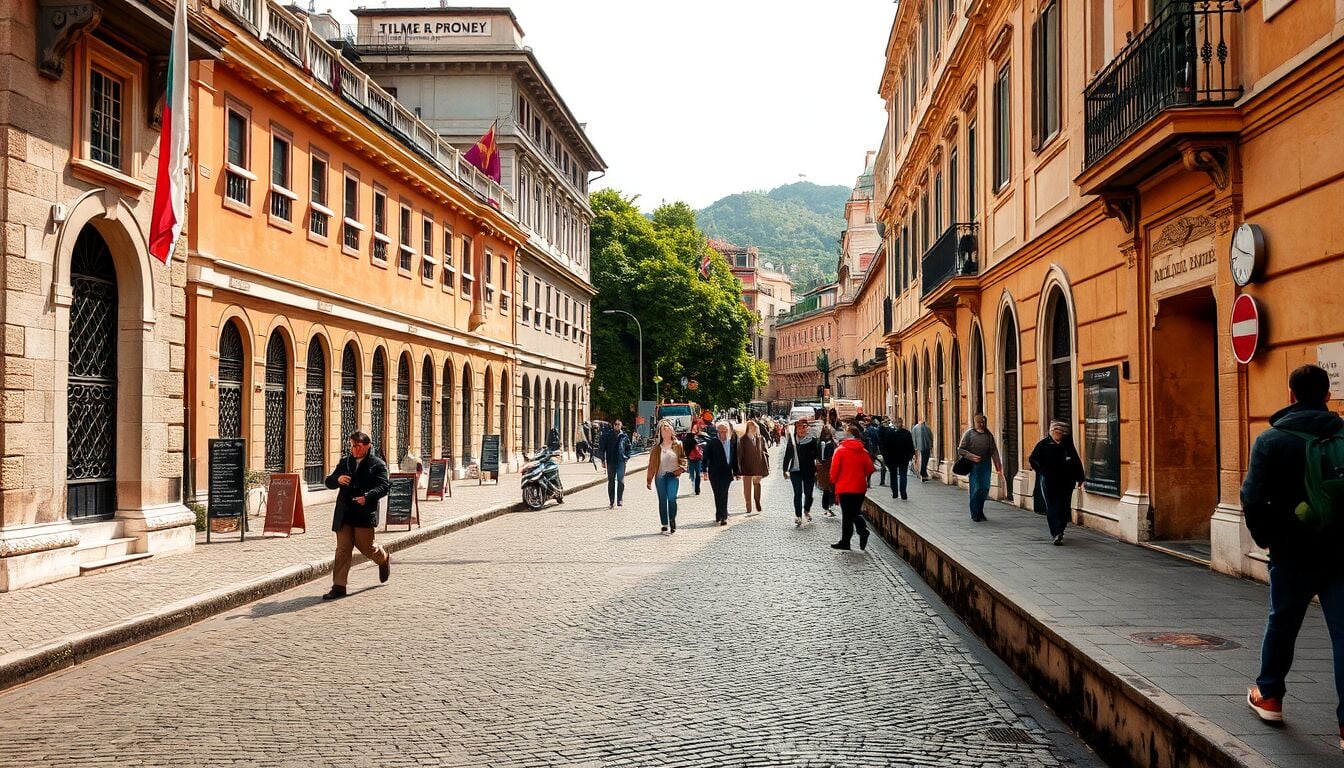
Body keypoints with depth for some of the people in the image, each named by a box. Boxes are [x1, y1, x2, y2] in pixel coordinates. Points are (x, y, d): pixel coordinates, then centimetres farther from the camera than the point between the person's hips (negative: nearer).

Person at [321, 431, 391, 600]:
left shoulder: (377, 464, -1)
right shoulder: (344, 462, 15)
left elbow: (384, 486, -11)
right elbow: (329, 482, 14)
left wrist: (367, 497, -27)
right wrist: (337, 480, -10)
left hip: (365, 514, -4)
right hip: (344, 514, 4)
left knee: (365, 546, 4)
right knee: (342, 550, 0)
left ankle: (384, 559, 36)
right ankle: (339, 586, 1)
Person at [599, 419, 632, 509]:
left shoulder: (624, 436, 6)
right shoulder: (607, 435, 4)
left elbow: (628, 447, 16)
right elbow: (601, 448, 4)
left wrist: (627, 457, 3)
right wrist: (603, 460, -2)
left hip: (621, 461, 0)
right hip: (610, 462, 0)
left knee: (620, 480, -11)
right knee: (611, 481, 6)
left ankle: (620, 500, 0)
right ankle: (611, 502, 12)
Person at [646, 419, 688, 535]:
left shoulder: (678, 445, 6)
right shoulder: (657, 448, 6)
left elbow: (683, 459, 10)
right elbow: (652, 464, 6)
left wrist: (680, 469, -9)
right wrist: (649, 480, 3)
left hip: (673, 476, -1)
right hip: (660, 476, 1)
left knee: (672, 498, -17)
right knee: (662, 500, 3)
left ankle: (672, 520, 1)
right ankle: (664, 525, 9)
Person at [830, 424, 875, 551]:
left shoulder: (840, 450, -10)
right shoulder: (863, 452, 0)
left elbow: (834, 470, -10)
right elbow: (869, 469, 3)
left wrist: (834, 481, 9)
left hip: (844, 488, -3)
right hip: (860, 488, 3)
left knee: (846, 515, 2)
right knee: (856, 512, 15)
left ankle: (845, 541, 4)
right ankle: (863, 529, -11)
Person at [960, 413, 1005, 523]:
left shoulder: (988, 435, 9)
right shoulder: (969, 434, 0)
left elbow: (994, 451, 9)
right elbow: (960, 450, -2)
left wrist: (998, 466, 1)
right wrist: (972, 456, -16)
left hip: (986, 465, 3)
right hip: (974, 465, -3)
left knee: (985, 488, 3)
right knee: (976, 488, -4)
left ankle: (980, 511, 22)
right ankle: (975, 514, 8)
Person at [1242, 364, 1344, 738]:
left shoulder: (1271, 439, -7)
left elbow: (1253, 498, -12)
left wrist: (1265, 538, 3)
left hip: (1292, 553, -1)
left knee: (1281, 624, 17)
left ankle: (1269, 696, 32)